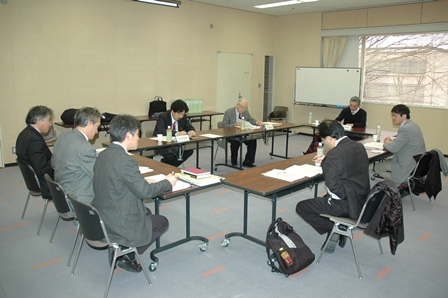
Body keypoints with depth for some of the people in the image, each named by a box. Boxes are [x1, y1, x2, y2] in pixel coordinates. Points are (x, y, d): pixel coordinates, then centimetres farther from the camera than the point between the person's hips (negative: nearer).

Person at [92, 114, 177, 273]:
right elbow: (144, 191, -18)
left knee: (147, 212, 28)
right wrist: (168, 183, -3)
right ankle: (128, 255, 7)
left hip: (100, 218, 9)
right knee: (162, 222, 13)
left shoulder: (103, 154, 2)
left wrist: (144, 182, 12)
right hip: (117, 226, -9)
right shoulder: (125, 160, -25)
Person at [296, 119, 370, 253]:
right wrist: (326, 161, 17)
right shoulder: (359, 146, 3)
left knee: (301, 207, 4)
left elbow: (332, 184, -27)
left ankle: (332, 230, 4)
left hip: (346, 204, -9)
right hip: (362, 201, 9)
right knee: (323, 200, 33)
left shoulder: (334, 154, -23)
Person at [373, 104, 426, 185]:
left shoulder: (405, 129, -23)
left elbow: (393, 148, -23)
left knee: (377, 167, 0)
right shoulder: (412, 124, 8)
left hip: (410, 167, -10)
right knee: (386, 161, 24)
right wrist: (392, 141, 6)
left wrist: (386, 143, -2)